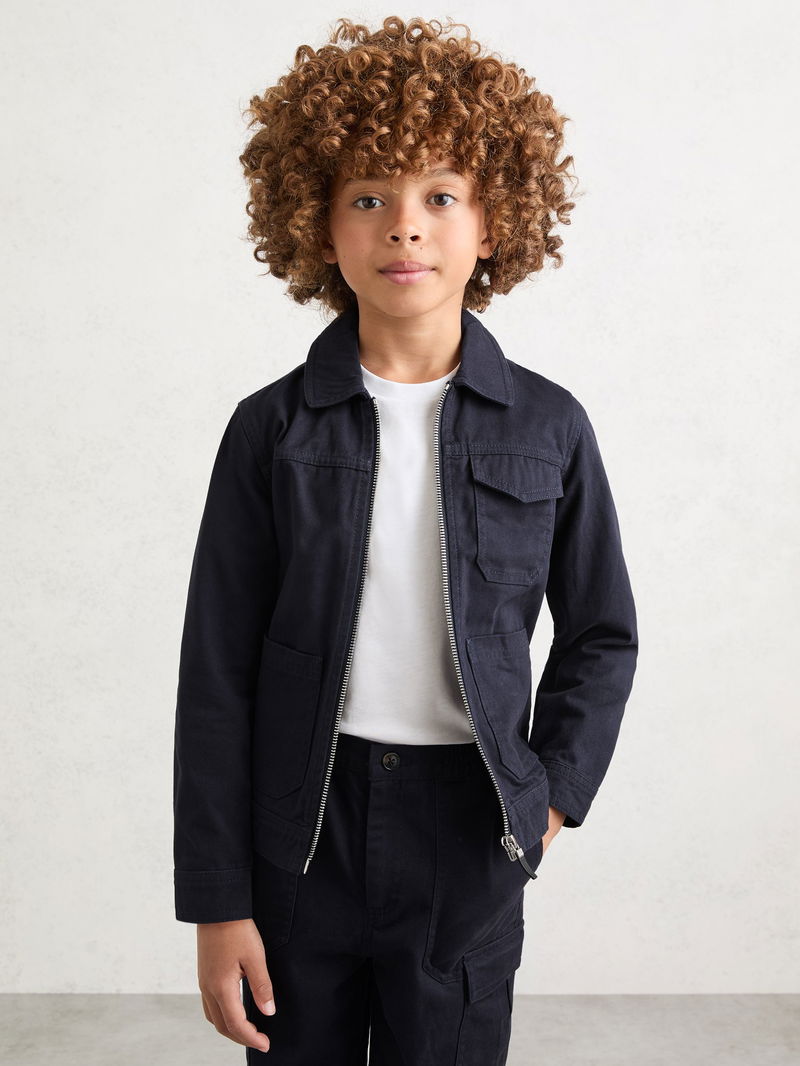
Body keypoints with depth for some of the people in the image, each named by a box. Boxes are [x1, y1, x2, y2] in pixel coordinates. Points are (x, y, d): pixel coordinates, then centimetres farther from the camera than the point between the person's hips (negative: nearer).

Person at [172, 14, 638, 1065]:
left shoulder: (549, 427, -2)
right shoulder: (273, 428, -4)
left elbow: (602, 635, 9)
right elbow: (217, 673, -3)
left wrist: (551, 794, -2)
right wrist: (217, 901, -3)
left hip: (469, 834, 0)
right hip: (301, 830, 0)